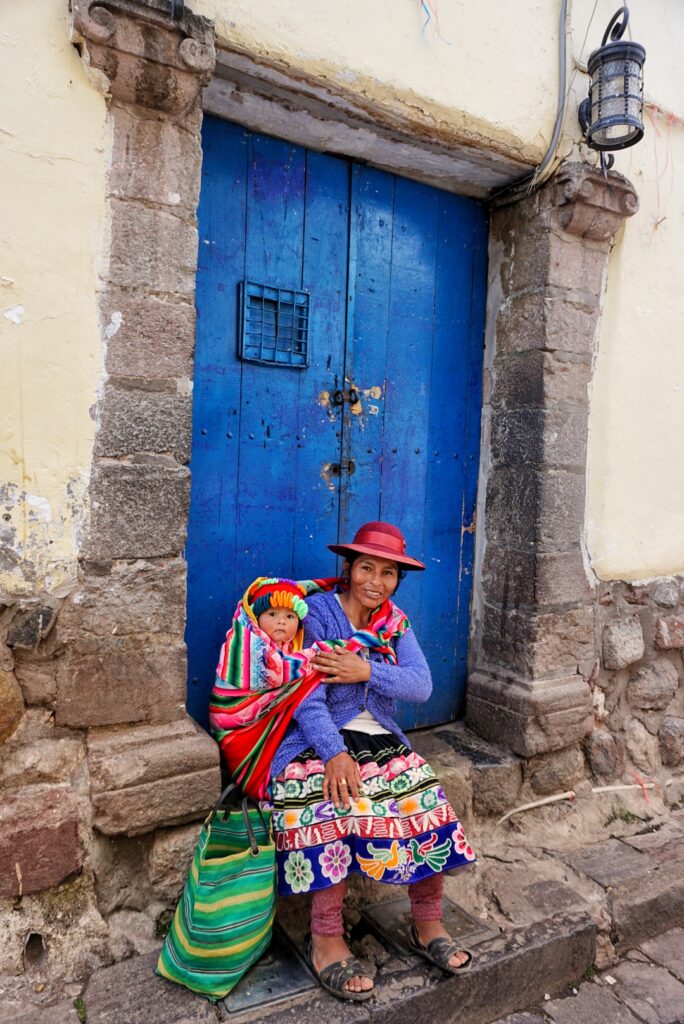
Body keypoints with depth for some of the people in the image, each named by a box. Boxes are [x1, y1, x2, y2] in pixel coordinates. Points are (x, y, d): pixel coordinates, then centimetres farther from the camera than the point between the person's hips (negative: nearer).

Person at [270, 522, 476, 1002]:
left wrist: (366, 671, -20)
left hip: (381, 739, 5)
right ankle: (327, 942, -14)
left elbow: (422, 685, -6)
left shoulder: (395, 621, 7)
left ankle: (428, 925, 6)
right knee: (334, 804, -30)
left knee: (427, 803, -15)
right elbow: (308, 697, -16)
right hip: (320, 740, -4)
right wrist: (335, 753, -29)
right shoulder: (316, 613, -8)